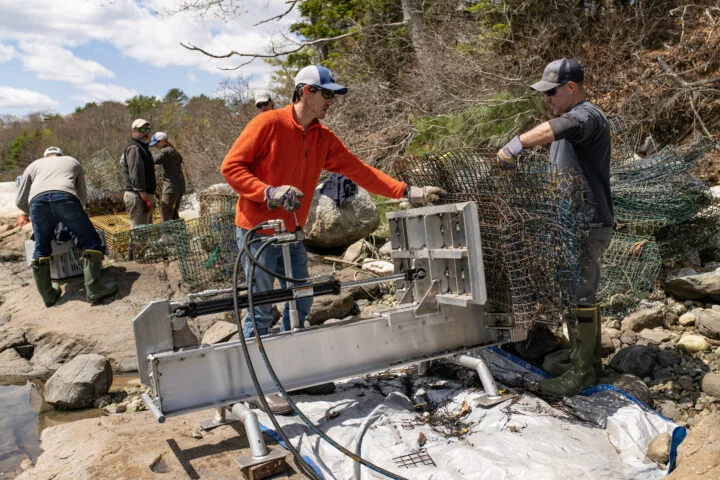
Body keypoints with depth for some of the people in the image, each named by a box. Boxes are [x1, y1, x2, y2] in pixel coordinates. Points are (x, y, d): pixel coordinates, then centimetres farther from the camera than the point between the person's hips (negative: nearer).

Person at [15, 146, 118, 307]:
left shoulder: (34, 165, 36)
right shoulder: (72, 161, 36)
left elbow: (20, 201, 34)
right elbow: (82, 195, 38)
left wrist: (27, 214, 54)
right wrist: (75, 212, 56)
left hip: (37, 201, 2)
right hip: (65, 198, -2)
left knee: (41, 249, 18)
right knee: (91, 241, 7)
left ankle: (48, 295, 21)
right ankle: (93, 288, -1)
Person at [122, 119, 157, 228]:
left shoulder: (142, 147, 21)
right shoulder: (134, 148, -12)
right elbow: (135, 175, -20)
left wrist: (150, 198, 23)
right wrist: (146, 198, -24)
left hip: (145, 195, 11)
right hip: (138, 197, -11)